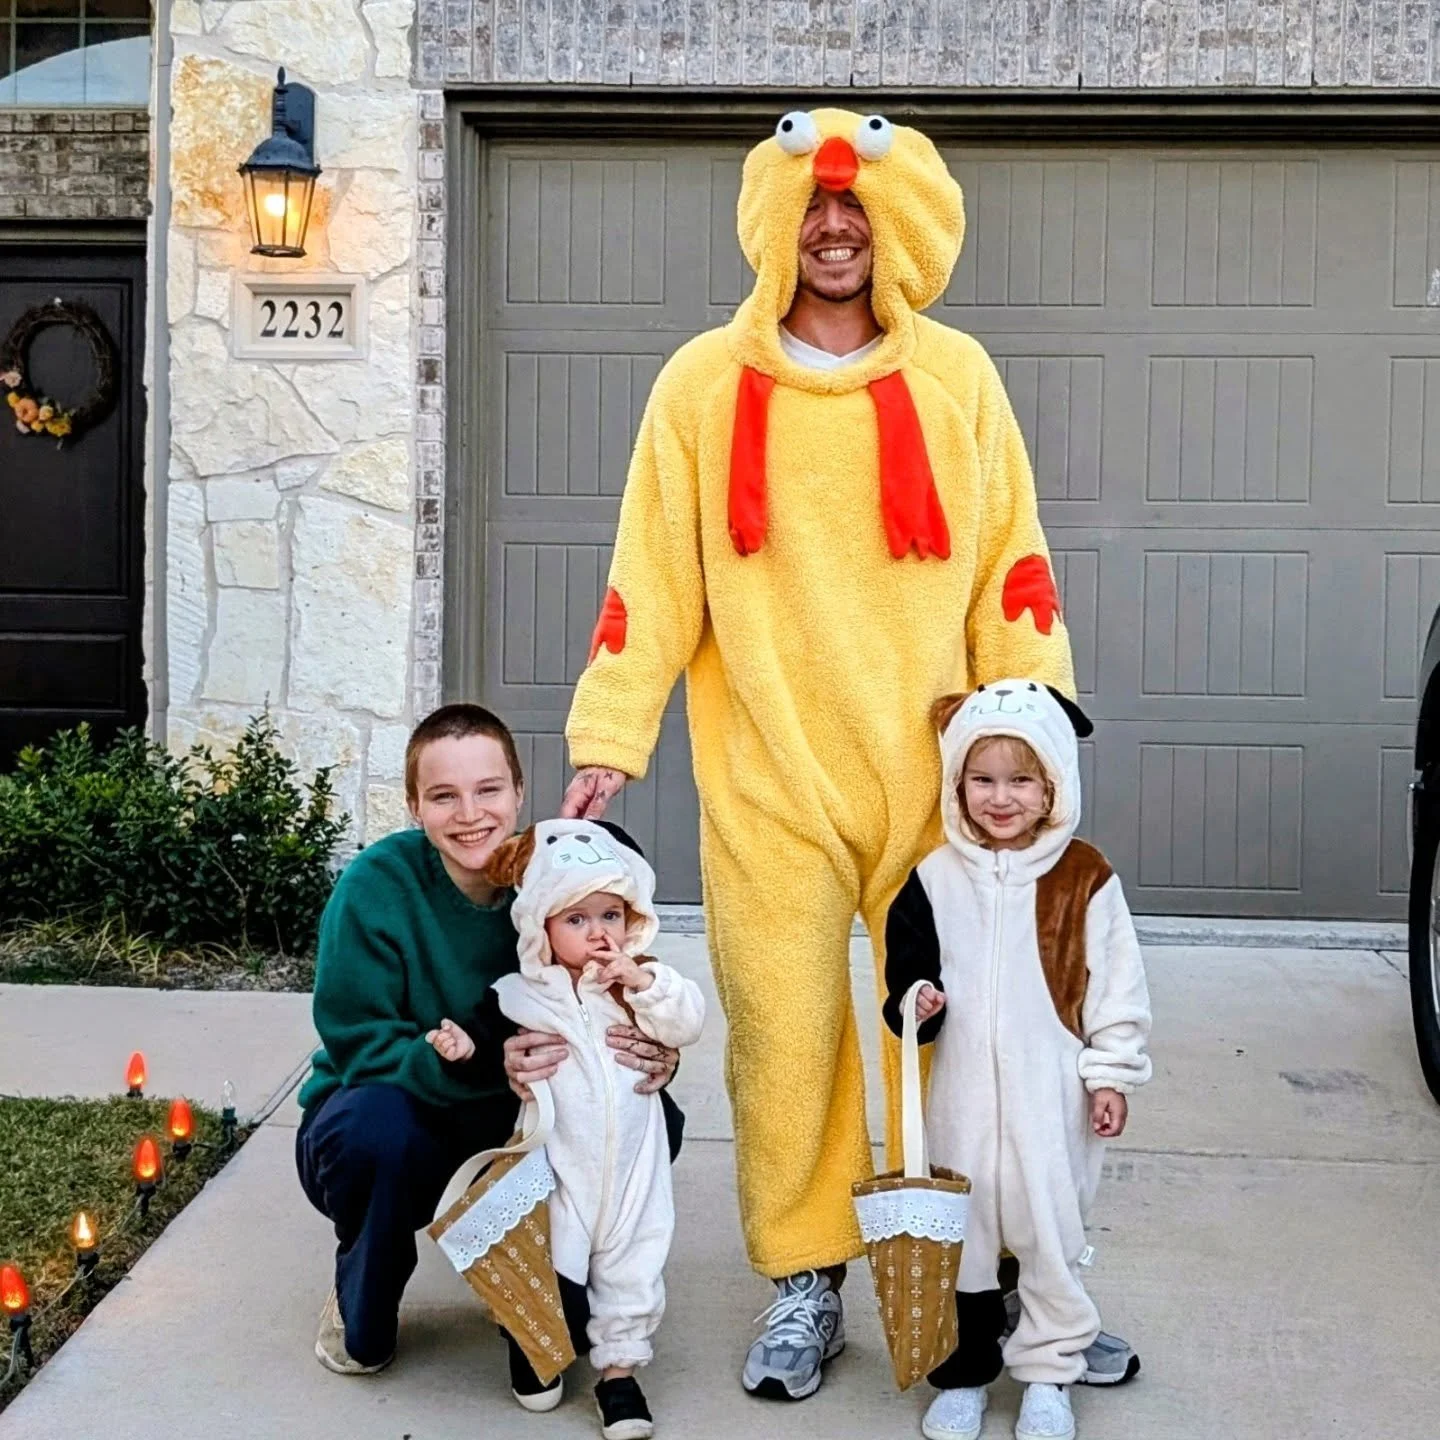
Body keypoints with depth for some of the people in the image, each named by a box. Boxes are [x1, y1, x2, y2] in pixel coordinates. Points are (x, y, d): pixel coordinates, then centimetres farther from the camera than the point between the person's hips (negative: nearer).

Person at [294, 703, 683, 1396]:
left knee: (651, 1118, -20)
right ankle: (360, 1312, -4)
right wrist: (486, 1061, -43)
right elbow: (360, 1049, -25)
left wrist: (657, 1057, -34)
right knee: (379, 1122, -38)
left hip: (513, 1135, 3)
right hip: (377, 1132, -3)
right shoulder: (375, 887, -22)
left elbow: (624, 1025, -9)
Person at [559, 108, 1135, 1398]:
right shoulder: (704, 383, 4)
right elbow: (651, 578, 2)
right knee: (784, 1038, 4)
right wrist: (607, 741, -3)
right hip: (770, 785, 0)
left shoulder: (957, 375, 5)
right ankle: (805, 1289, 19)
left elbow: (1011, 571, 5)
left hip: (933, 775, 1)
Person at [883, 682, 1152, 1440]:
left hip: (1052, 1090, -2)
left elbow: (1117, 985, -1)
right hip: (963, 1089, 2)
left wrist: (1112, 1074, -2)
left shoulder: (1084, 877, -4)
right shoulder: (935, 877, 1)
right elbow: (907, 967, 8)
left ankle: (1048, 1374, 23)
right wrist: (913, 1001, -13)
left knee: (1051, 1234, 7)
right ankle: (961, 1373, 24)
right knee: (958, 1232, 10)